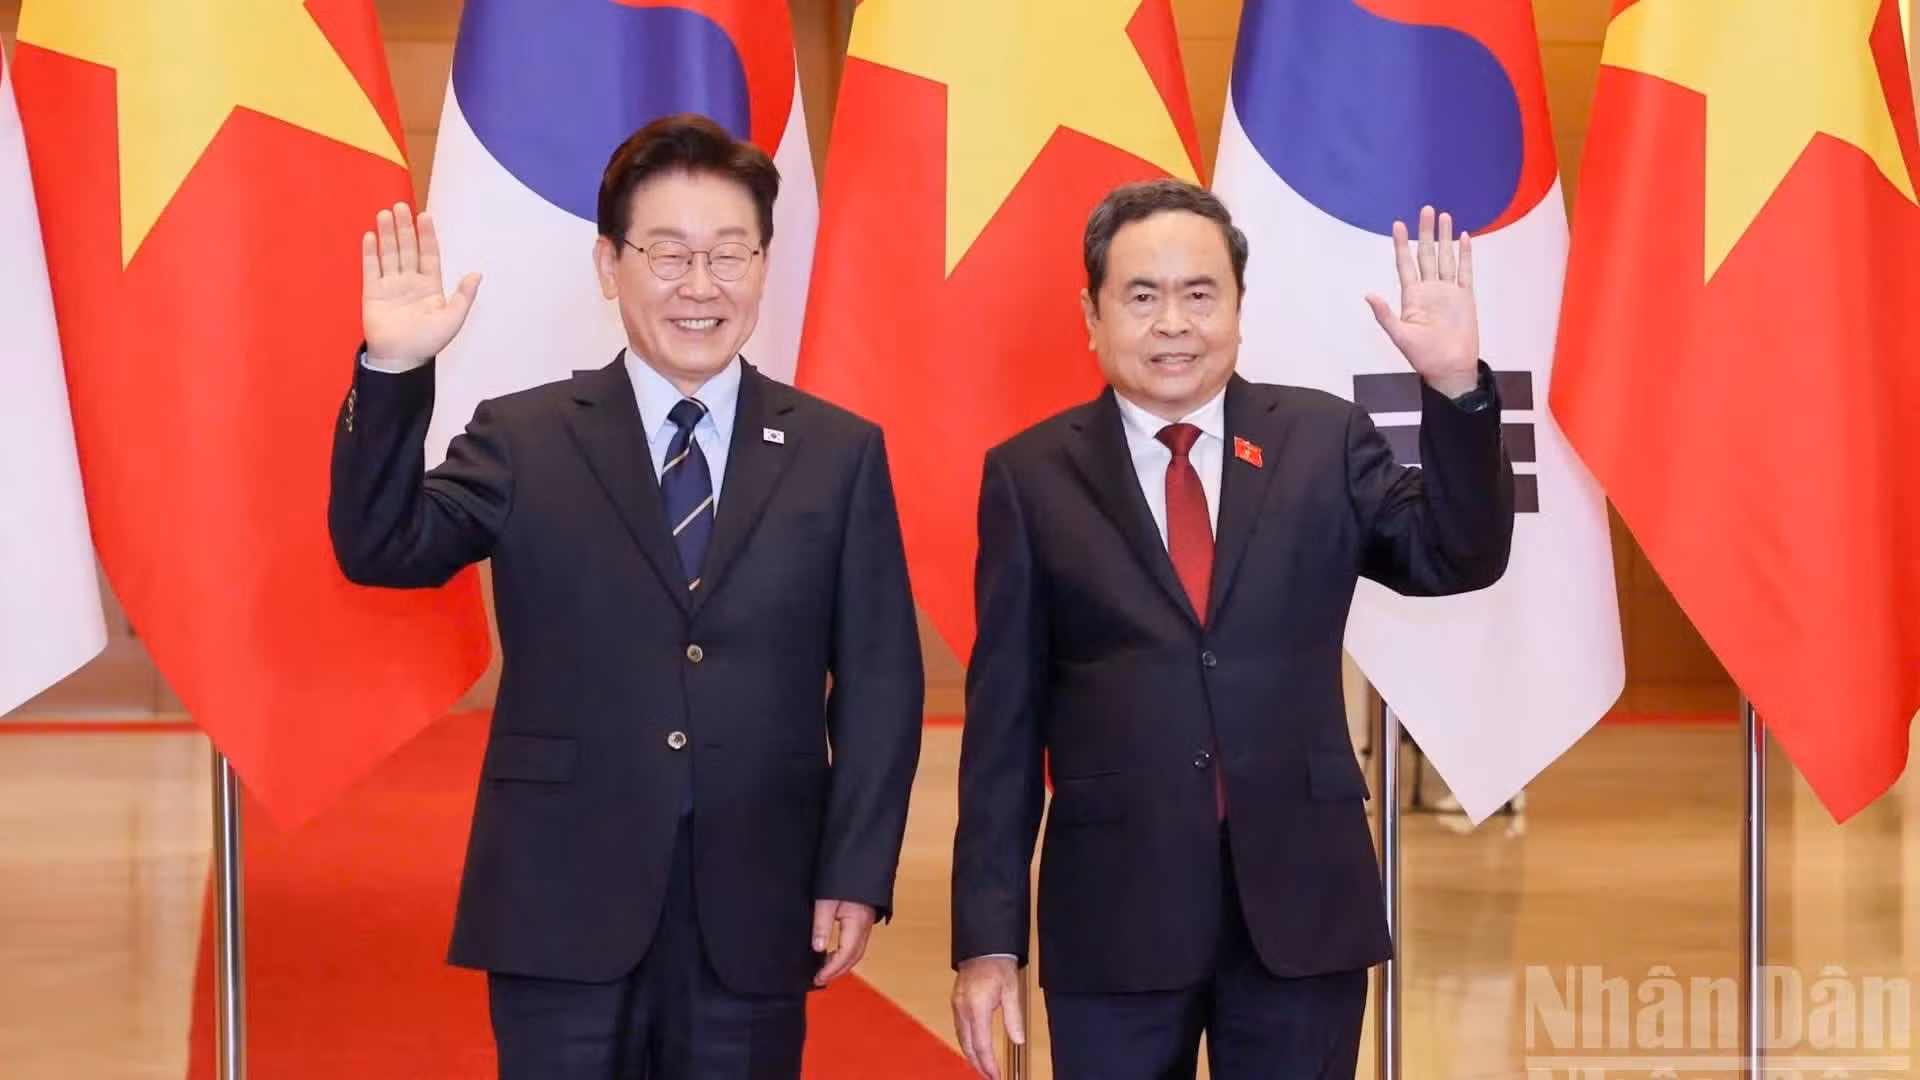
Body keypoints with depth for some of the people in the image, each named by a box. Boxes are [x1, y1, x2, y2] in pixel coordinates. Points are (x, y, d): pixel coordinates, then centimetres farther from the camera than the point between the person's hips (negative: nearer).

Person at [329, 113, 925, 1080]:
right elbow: (379, 550, -9)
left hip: (754, 911, 1)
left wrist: (857, 874, -4)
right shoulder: (522, 440, 4)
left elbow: (879, 682, 3)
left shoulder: (840, 454, 5)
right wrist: (394, 372, -21)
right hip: (562, 905, -1)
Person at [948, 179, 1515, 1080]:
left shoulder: (1324, 441, 4)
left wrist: (1456, 386, -19)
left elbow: (1458, 559, -5)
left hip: (1302, 897, 1)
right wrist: (989, 937, -3)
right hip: (1112, 910, -1)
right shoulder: (1032, 476, 0)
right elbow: (1004, 720, 0)